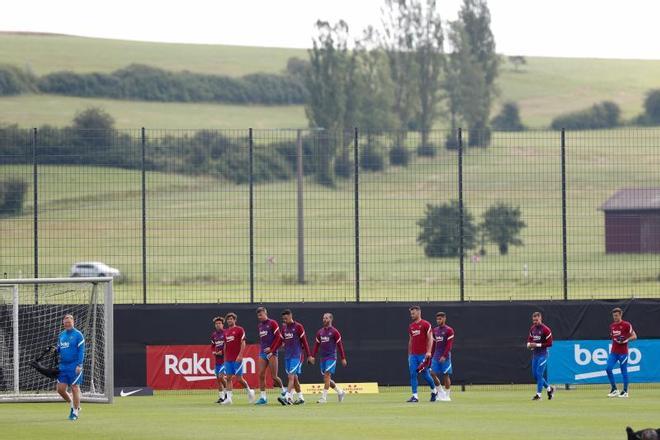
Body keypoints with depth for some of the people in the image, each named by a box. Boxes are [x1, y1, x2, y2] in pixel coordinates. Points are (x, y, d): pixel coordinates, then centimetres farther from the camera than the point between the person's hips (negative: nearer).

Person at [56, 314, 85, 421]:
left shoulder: (78, 335, -6)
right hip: (63, 366, 6)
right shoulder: (61, 335, 13)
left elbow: (81, 351, -9)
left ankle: (76, 411, 8)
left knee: (75, 388, -2)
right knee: (60, 389, 2)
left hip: (74, 367, -6)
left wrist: (79, 365, -17)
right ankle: (72, 404, 24)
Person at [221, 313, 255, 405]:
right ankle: (228, 398, -5)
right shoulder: (226, 332, 15)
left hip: (237, 359, -6)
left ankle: (249, 391, 18)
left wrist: (240, 355, -17)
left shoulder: (239, 330, -2)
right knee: (228, 378, -2)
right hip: (228, 359, 6)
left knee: (239, 378, -5)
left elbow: (243, 344, -8)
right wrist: (225, 358, 17)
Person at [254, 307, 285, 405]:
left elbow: (279, 338, -10)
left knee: (274, 376, -5)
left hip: (271, 353, -7)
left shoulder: (272, 323, -6)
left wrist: (271, 349, -13)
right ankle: (263, 397, -1)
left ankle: (283, 390, 20)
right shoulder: (259, 326, 15)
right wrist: (262, 348, 10)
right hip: (262, 353, 7)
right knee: (261, 375, -3)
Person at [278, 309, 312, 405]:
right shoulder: (284, 327, 11)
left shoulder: (298, 327, -6)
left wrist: (308, 355, -4)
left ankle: (287, 397, -25)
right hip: (287, 356, 6)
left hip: (296, 356, -6)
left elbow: (304, 341, -5)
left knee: (291, 376, -15)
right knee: (294, 377, 8)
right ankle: (300, 398, 17)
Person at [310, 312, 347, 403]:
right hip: (322, 358, 6)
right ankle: (340, 392, 24)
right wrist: (313, 356, 6)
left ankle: (324, 397, -14)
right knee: (327, 378, 7)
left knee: (327, 376, -14)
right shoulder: (320, 332, 12)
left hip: (331, 357, -6)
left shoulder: (334, 332, -4)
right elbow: (317, 345, 15)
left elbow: (340, 345, -4)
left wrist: (343, 358, -6)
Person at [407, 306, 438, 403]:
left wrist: (429, 351, -18)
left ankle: (434, 390, 22)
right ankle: (415, 396, -3)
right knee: (413, 375, -3)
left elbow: (430, 339, -8)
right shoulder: (411, 326, 14)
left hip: (423, 355, -6)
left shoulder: (426, 324, -4)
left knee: (425, 374, -3)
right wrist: (409, 354, 18)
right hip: (413, 355, 6)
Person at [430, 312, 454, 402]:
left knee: (445, 375, -2)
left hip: (445, 357, -6)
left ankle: (447, 395, 6)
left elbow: (449, 344, -13)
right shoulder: (435, 330, 13)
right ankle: (441, 392, 11)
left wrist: (444, 356, -21)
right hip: (436, 356, 6)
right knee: (432, 373, -3)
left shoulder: (449, 330, -7)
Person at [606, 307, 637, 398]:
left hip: (623, 352, -5)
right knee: (608, 369, -7)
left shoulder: (626, 325, -6)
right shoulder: (612, 326, 12)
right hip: (613, 352, 5)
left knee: (624, 371, -1)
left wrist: (626, 340, -21)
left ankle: (625, 391, 9)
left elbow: (634, 336, -6)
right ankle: (614, 390, 3)